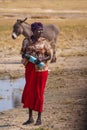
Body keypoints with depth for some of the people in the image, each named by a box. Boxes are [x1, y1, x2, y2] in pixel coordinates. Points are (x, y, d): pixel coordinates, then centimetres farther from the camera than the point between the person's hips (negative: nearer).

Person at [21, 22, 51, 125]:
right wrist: (26, 56, -13)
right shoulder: (26, 41, 3)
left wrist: (41, 59, -21)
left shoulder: (44, 42, -3)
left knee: (39, 92, 1)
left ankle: (39, 118, 11)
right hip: (29, 69, 3)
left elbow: (49, 56, -1)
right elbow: (23, 53, 10)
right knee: (29, 92, 3)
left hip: (41, 69, -2)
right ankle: (30, 118, 13)